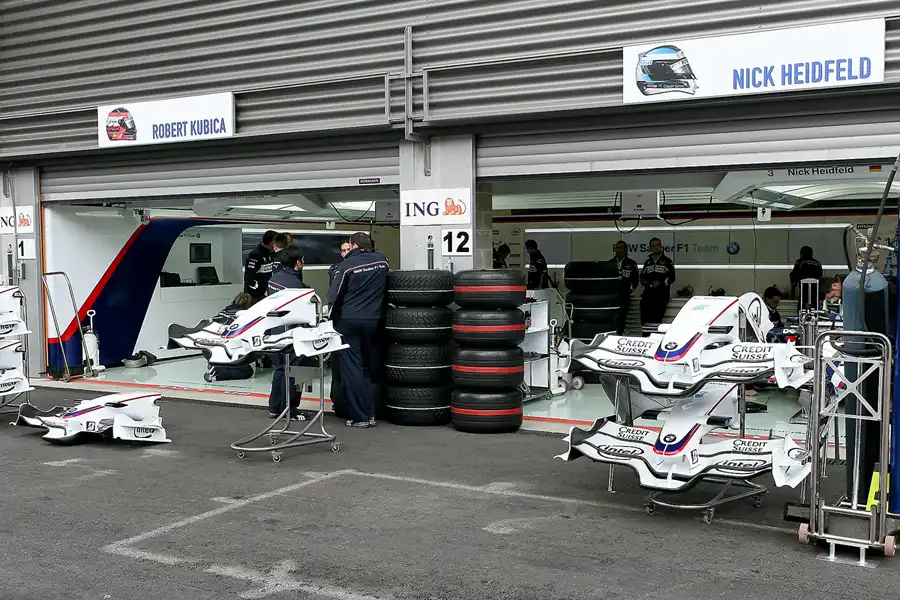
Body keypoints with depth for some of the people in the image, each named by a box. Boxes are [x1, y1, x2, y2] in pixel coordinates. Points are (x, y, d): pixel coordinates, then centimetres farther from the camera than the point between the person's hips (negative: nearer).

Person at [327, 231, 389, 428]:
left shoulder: (346, 265, -10)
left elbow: (333, 297, -7)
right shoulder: (382, 260, 2)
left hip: (348, 321, -4)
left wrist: (334, 315, 11)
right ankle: (370, 413, 14)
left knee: (351, 369, 1)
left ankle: (359, 416, 1)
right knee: (368, 368, 14)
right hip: (373, 321, 4)